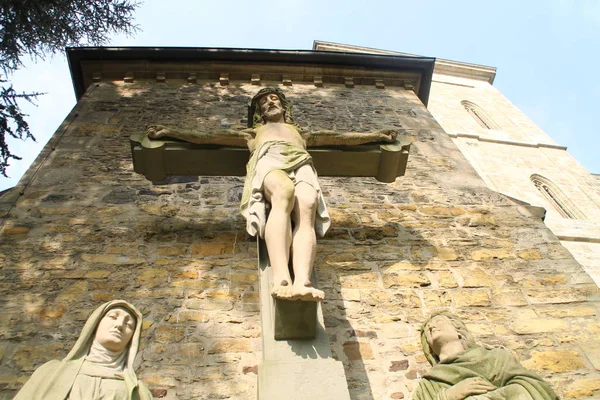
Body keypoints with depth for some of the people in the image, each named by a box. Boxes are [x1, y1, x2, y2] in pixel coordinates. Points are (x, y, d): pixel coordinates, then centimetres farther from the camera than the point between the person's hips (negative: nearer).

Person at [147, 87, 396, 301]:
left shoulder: (301, 133, 46)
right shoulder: (253, 134, 43)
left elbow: (340, 137, 40)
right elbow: (208, 137, 34)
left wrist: (377, 135, 34)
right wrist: (169, 132, 26)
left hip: (300, 161, 2)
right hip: (268, 158, -1)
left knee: (307, 206, -36)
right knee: (283, 192, -41)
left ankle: (302, 282, -60)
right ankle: (281, 280, -59)